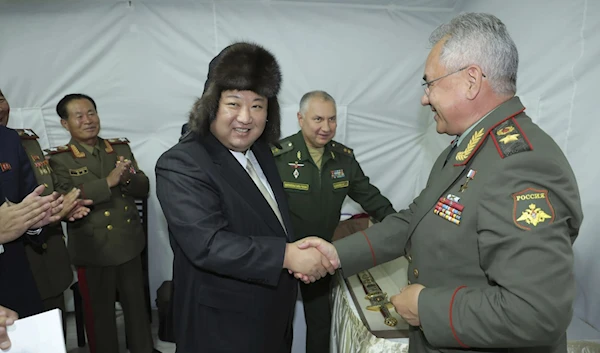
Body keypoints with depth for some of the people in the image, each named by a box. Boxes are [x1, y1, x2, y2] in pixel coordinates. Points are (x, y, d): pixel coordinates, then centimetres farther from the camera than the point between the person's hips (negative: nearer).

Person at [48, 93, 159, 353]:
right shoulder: (59, 159, -6)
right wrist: (108, 182, -29)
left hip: (129, 245, 4)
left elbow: (143, 188, 2)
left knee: (137, 305, 19)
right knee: (99, 313, 13)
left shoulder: (121, 148, 4)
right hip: (93, 251, -3)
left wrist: (127, 179, -19)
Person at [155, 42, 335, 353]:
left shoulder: (261, 151, 2)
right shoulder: (180, 166, -21)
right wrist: (287, 256, -29)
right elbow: (207, 244, -30)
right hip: (221, 326, -7)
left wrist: (302, 256, -4)